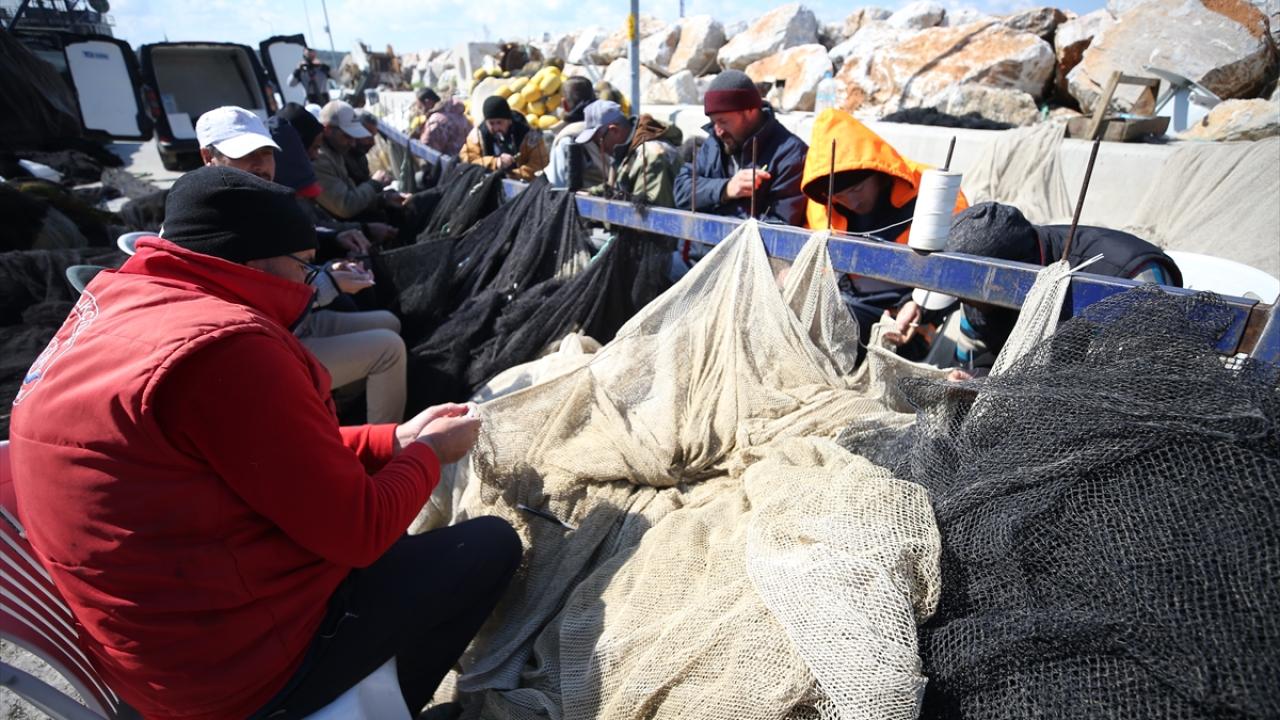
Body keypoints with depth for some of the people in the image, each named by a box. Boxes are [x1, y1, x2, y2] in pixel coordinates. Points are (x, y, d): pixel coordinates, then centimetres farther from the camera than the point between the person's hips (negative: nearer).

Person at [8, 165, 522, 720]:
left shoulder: (115, 306, 3)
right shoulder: (224, 344, -29)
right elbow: (359, 531, -23)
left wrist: (396, 439, 6)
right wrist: (428, 454, -5)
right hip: (238, 660, -9)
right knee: (493, 545, 3)